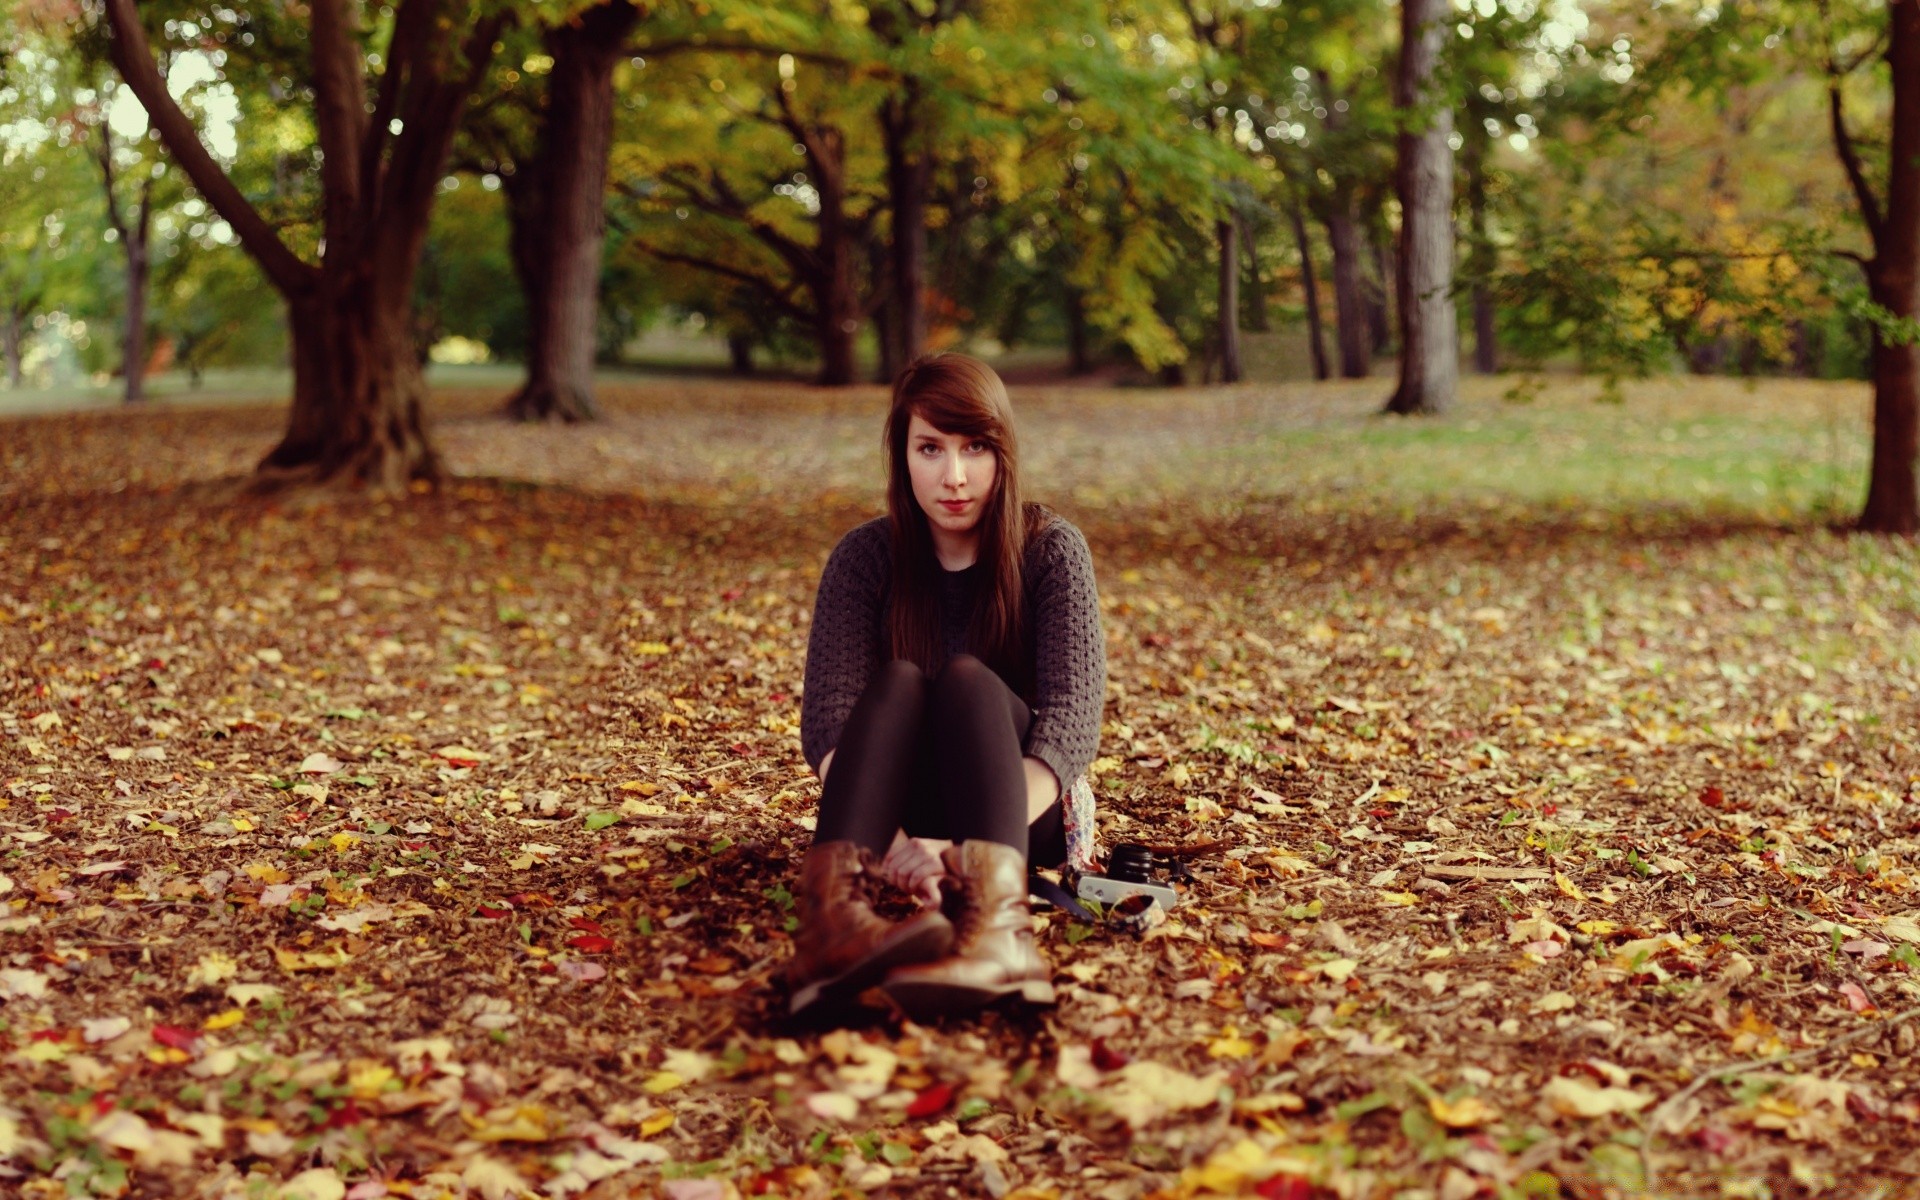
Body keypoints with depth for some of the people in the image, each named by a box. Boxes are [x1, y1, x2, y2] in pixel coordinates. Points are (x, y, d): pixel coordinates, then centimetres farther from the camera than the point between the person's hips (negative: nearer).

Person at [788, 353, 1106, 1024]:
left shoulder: (1052, 552, -7)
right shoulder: (864, 559, -3)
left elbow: (1072, 715, -20)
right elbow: (829, 716, -17)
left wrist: (973, 848, -38)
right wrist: (887, 837, -39)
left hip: (1032, 813, -1)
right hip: (909, 806, 1)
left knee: (967, 678, -31)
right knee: (895, 682, -29)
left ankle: (994, 929, -63)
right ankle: (833, 922, -58)